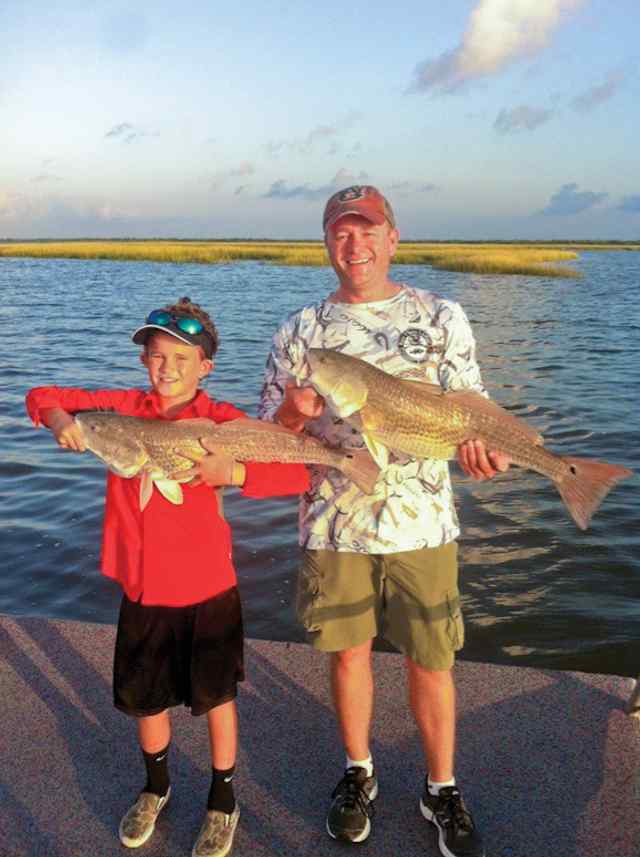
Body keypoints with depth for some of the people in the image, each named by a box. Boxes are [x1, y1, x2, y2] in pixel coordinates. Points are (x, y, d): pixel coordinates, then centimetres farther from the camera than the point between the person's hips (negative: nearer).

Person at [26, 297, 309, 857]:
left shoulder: (222, 421, -13)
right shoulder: (123, 408, -2)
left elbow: (297, 474, -21)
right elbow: (43, 397, 7)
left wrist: (232, 471, -36)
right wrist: (60, 420, -15)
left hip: (207, 587, -3)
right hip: (141, 586, 4)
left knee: (215, 695, 13)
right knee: (146, 698, 19)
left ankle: (223, 802, 36)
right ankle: (156, 788, 47)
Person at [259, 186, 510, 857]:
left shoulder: (441, 317, 1)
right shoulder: (300, 331, 3)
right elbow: (268, 437, 4)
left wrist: (480, 445, -25)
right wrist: (295, 413, -19)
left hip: (421, 523, -1)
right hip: (333, 524, 1)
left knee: (431, 660, 8)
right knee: (349, 651, 14)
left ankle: (442, 790, 32)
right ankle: (358, 773, 39)